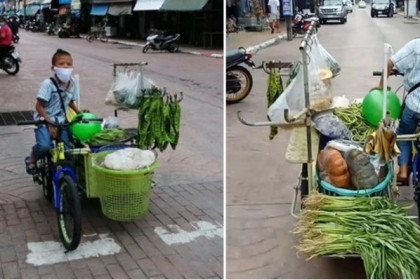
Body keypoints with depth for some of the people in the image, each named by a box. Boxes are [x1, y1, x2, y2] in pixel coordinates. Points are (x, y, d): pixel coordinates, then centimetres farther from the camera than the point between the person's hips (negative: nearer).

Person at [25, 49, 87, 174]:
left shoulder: (72, 84, 1)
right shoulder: (48, 83, -17)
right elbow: (39, 106, -15)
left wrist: (79, 112, 2)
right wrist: (50, 123, -21)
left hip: (61, 121, 5)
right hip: (44, 121, -5)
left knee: (67, 149, -7)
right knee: (44, 146, -26)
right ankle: (31, 160, 5)